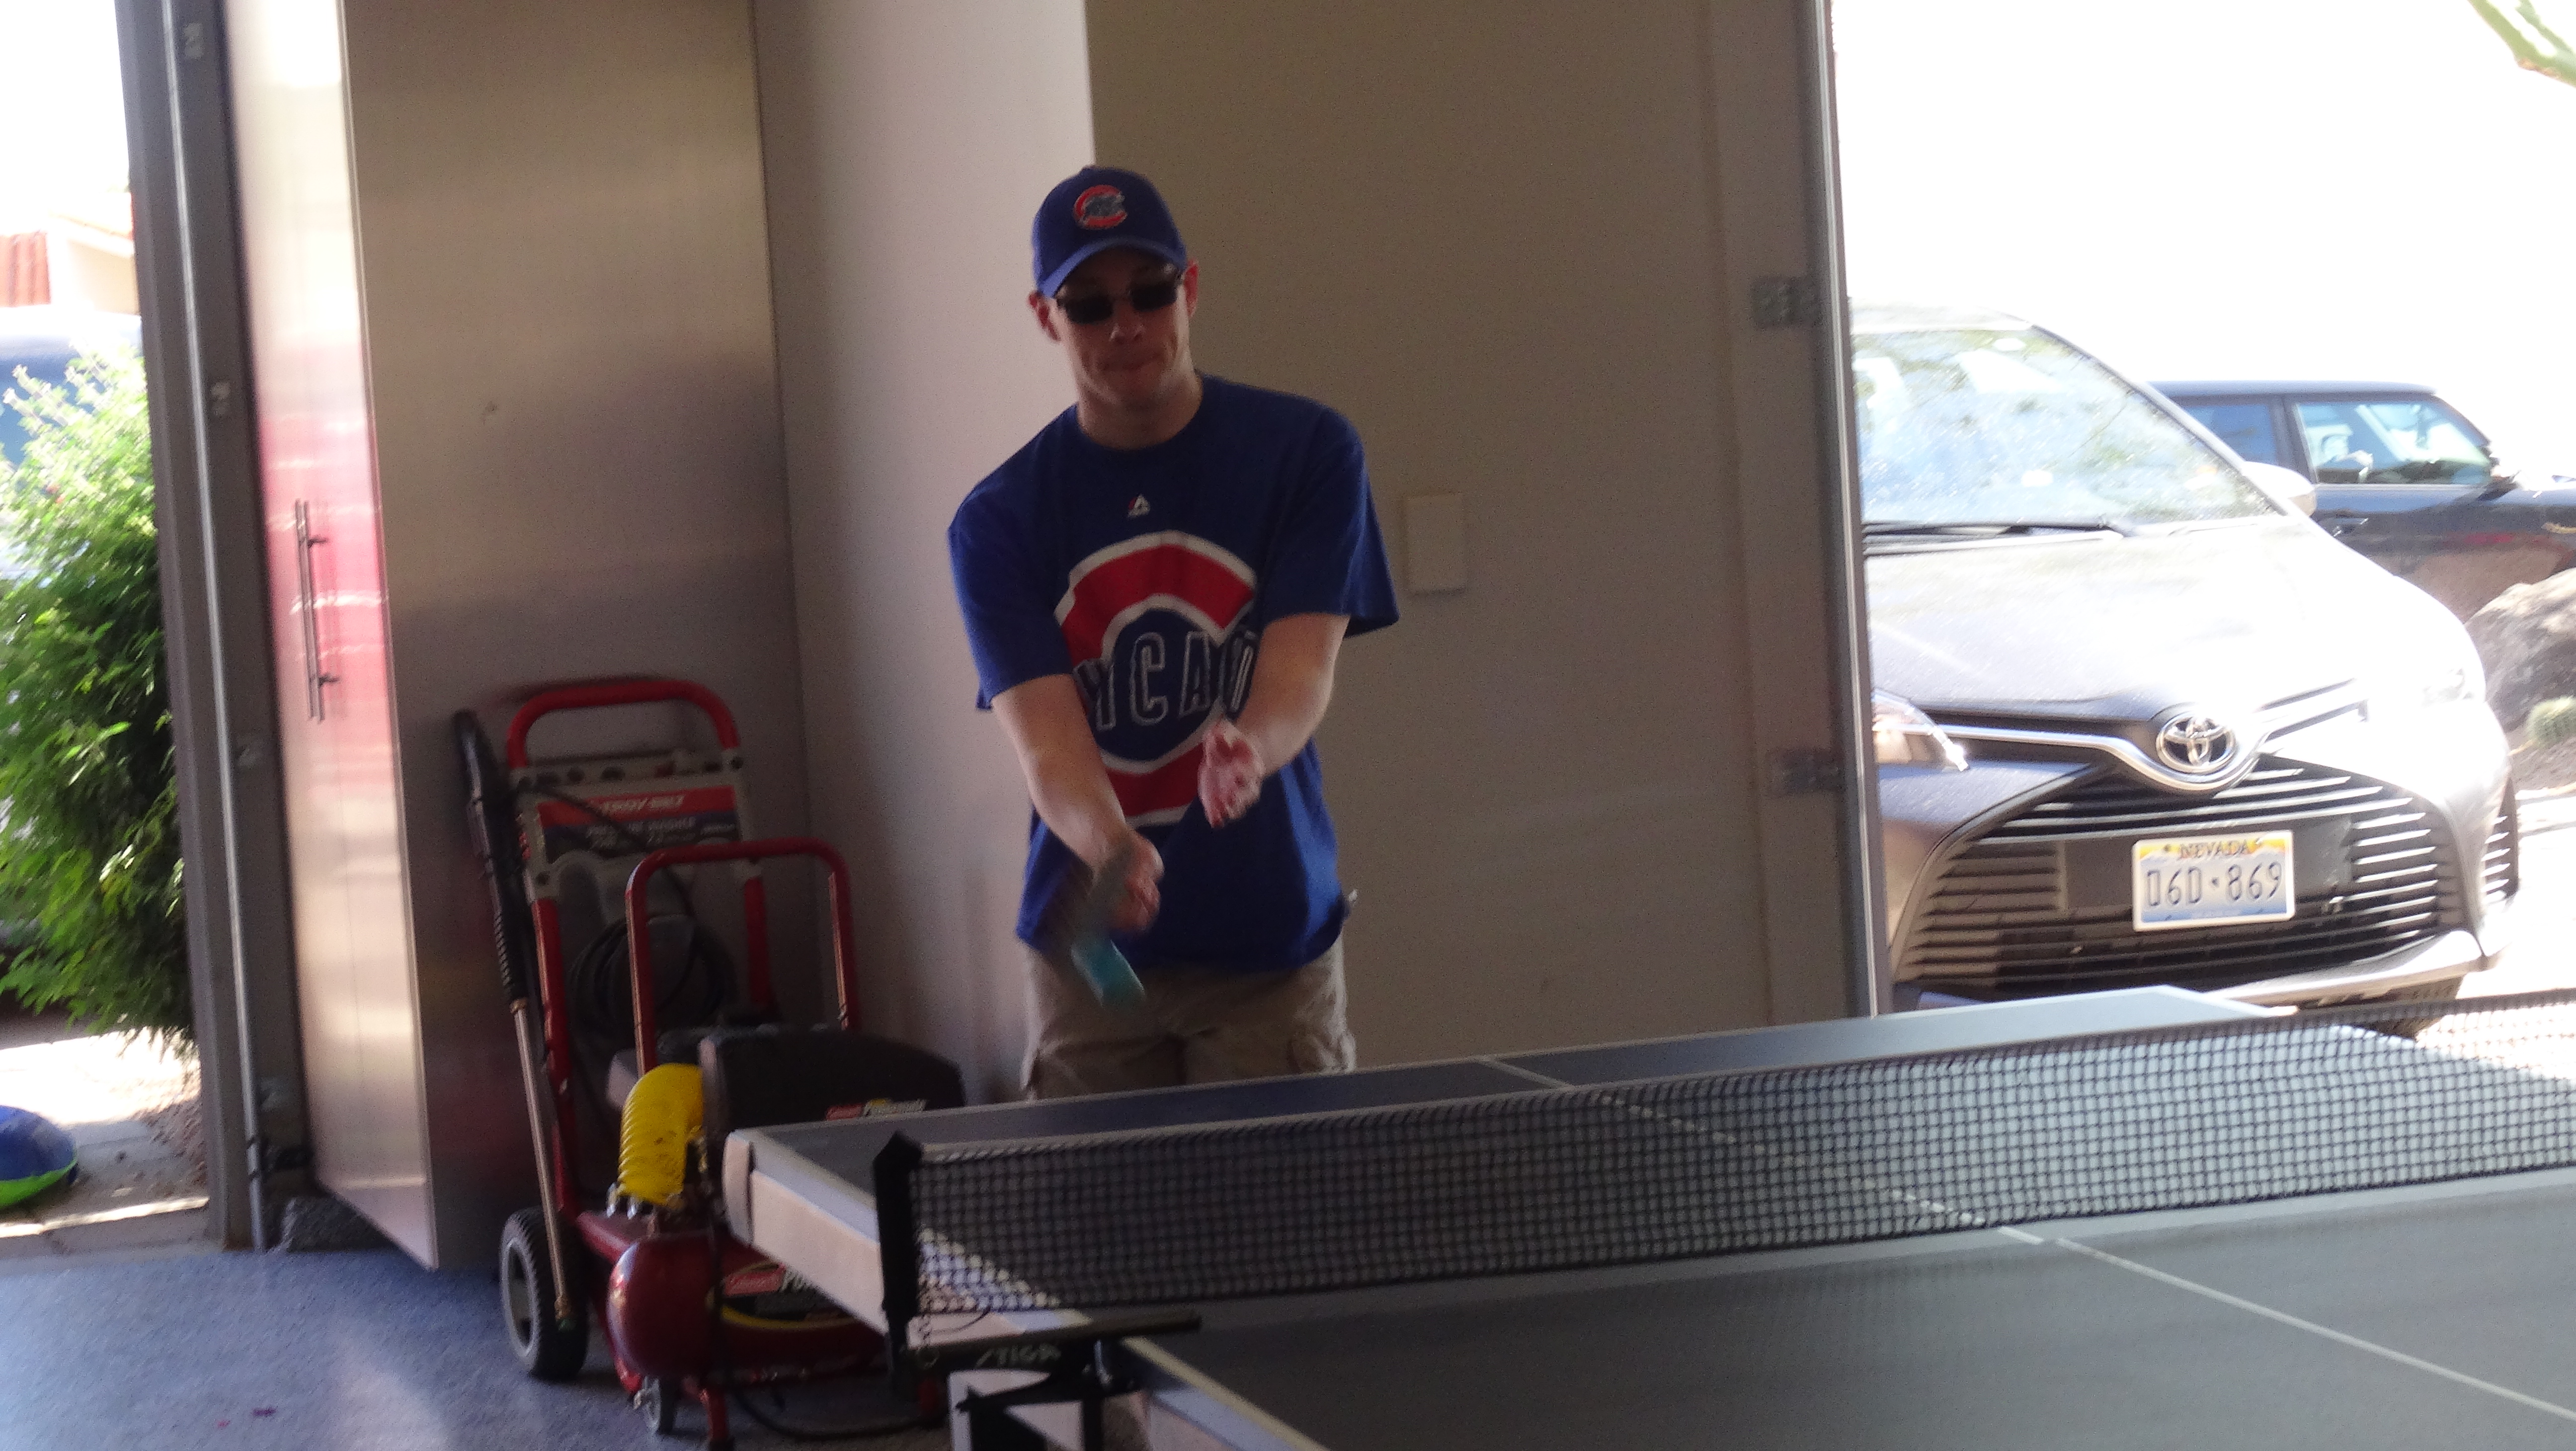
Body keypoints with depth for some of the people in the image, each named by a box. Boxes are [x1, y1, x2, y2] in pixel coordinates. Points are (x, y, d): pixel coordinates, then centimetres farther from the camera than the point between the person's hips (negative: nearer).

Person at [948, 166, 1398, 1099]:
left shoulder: (1308, 453, -3)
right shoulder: (997, 522, -2)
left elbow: (1301, 676, -12)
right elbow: (1046, 742, -13)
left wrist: (1249, 751, -36)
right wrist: (1111, 846, -35)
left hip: (1272, 948, -1)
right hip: (1089, 951, 1)